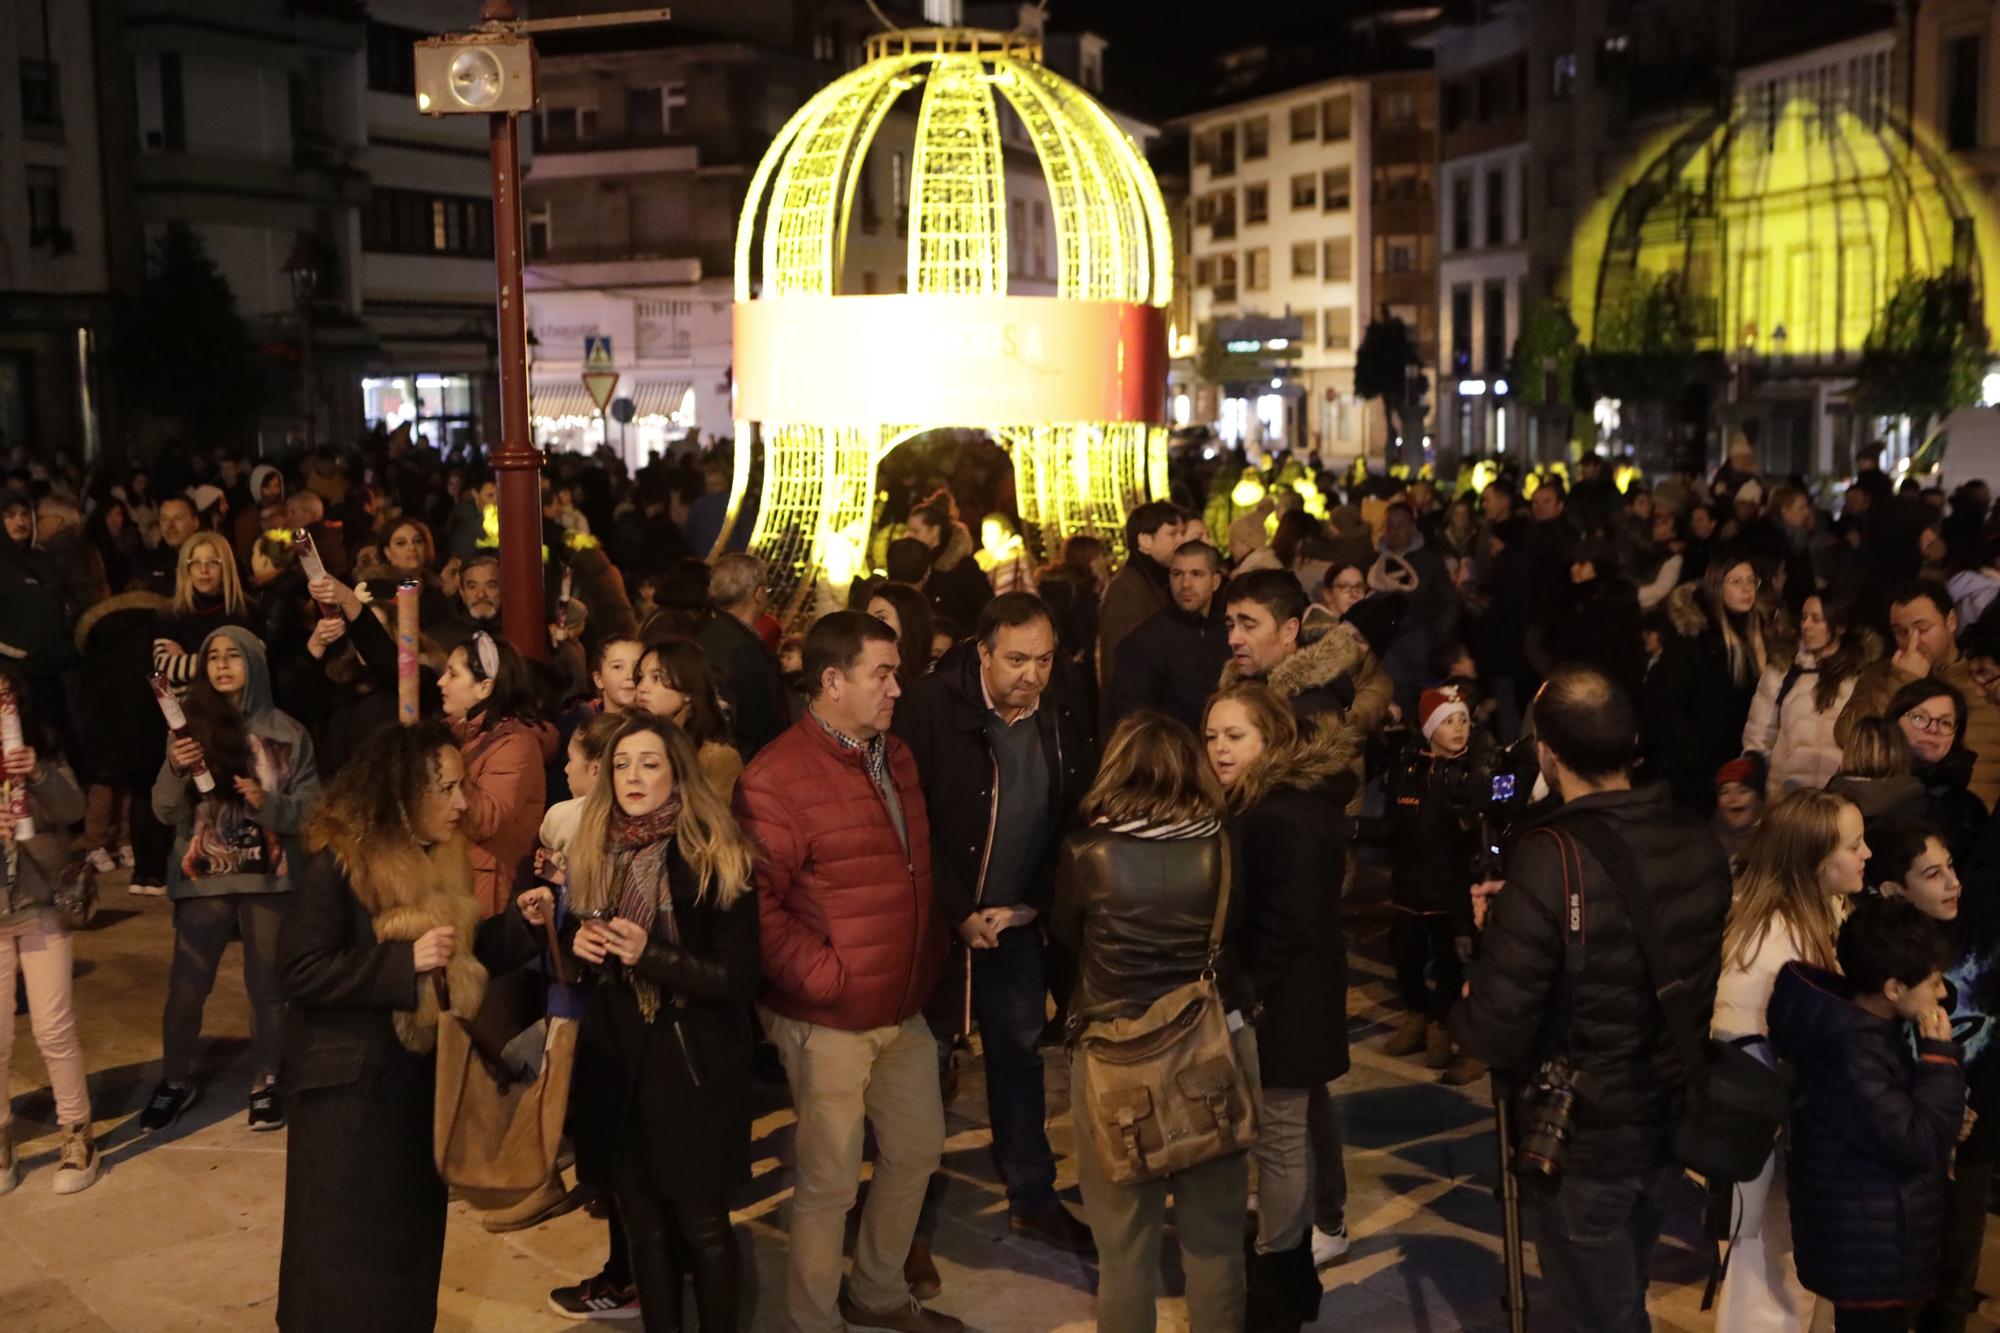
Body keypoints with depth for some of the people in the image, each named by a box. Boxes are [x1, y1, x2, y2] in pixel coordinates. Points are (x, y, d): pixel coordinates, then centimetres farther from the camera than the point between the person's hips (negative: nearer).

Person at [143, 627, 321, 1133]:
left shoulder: (287, 733, -2)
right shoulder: (192, 727, 2)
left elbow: (311, 808, -2)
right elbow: (167, 814, 1)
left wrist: (269, 804, -21)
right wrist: (174, 770, -18)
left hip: (268, 879, -1)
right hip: (203, 880, 1)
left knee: (267, 985, 8)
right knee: (185, 987, 3)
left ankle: (266, 1081, 24)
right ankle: (176, 1080, 24)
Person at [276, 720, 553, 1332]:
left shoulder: (444, 859, 5)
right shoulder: (337, 864, -19)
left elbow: (466, 953, 12)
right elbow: (300, 972, -23)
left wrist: (520, 922, -6)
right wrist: (405, 961, -28)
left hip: (422, 1072, 7)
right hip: (352, 1081, -7)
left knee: (413, 1229, 17)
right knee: (347, 1242, 4)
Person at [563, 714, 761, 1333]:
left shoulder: (716, 859, -12)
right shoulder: (593, 853, 3)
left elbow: (739, 979, -14)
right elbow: (580, 951, 14)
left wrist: (651, 955, -23)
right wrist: (578, 945, -9)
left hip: (693, 1068, -4)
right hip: (616, 1064, 4)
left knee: (702, 1229, 5)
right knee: (645, 1230, 14)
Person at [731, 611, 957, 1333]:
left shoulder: (895, 756, 9)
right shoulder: (778, 777, -17)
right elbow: (757, 904, -20)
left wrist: (928, 967, 13)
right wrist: (825, 978, -19)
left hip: (903, 1007, 8)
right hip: (828, 1019, -8)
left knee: (917, 1147, 19)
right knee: (828, 1180, 3)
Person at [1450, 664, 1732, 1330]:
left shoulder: (1549, 862, -27)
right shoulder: (1697, 841, -8)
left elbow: (1495, 1034, -26)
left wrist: (1467, 1003, -2)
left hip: (1582, 1142, -6)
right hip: (1672, 1121, 6)